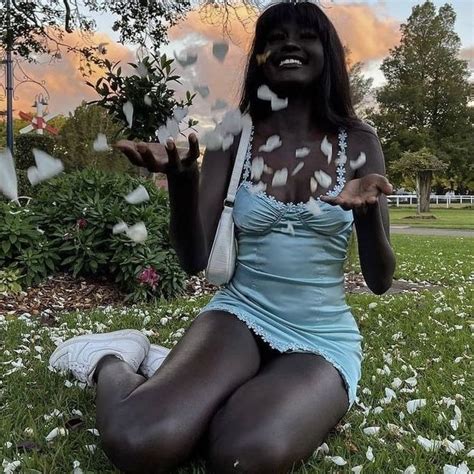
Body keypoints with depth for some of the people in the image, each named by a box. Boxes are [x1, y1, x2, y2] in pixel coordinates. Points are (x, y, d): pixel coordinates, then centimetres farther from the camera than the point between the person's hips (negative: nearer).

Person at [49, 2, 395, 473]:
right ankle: (114, 363, 4)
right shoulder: (233, 138, 1)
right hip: (240, 314, 0)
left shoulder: (358, 142, 0)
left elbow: (380, 281, -3)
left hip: (324, 338, 1)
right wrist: (180, 178, -26)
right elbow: (195, 261, -7)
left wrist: (368, 212, -25)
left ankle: (166, 368, -3)